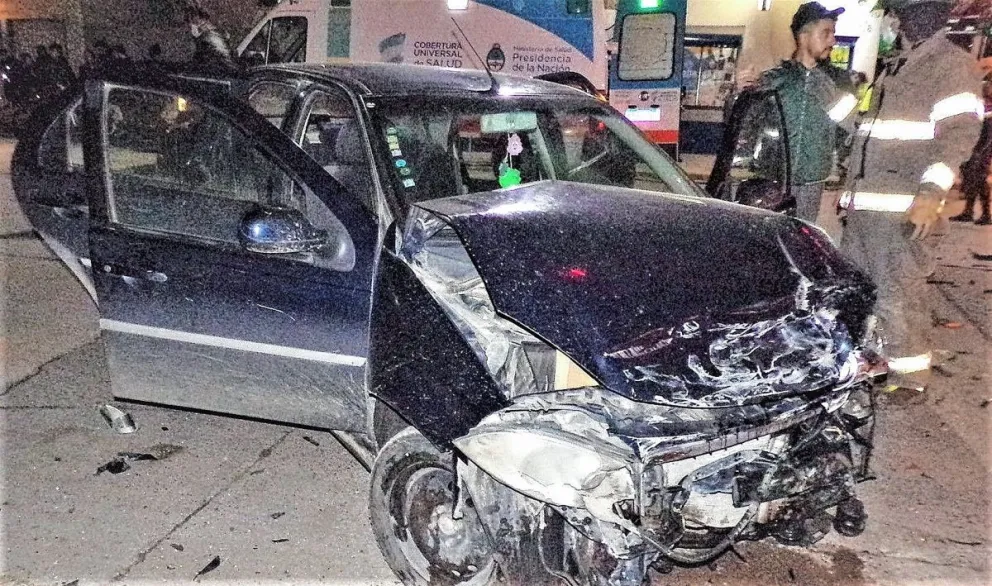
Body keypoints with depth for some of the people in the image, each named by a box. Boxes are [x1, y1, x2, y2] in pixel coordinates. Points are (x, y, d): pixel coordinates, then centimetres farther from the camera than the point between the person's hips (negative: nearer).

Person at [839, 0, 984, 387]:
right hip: (863, 202, 9)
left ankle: (909, 376, 7)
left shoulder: (953, 64, -4)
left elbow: (958, 132, -15)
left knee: (896, 293, -6)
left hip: (901, 206, -9)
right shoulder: (892, 68, 21)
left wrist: (931, 192, -27)